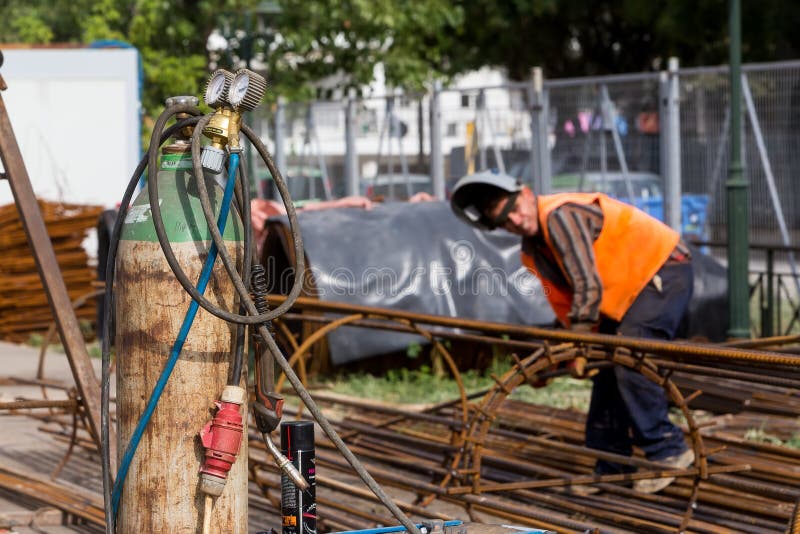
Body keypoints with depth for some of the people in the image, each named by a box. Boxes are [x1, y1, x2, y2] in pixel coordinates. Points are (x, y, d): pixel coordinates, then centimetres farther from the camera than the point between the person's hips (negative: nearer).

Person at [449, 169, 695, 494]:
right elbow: (564, 301, 7)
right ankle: (612, 463, 16)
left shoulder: (560, 216, -26)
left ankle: (667, 451, -10)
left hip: (664, 272, -9)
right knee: (606, 367, 8)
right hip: (627, 291, 9)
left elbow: (588, 287, -29)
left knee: (630, 363, -19)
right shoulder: (533, 250, 4)